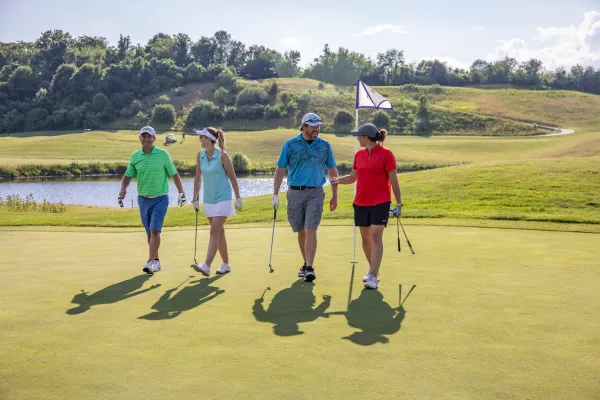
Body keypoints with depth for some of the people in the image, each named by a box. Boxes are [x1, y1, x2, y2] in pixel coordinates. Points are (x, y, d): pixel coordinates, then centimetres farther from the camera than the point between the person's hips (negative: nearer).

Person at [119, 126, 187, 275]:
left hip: (160, 198, -3)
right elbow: (128, 175, 9)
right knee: (150, 233, 10)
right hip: (143, 199, 3)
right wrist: (123, 189, -10)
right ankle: (156, 261, 21)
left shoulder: (163, 154, -5)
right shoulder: (135, 156, 2)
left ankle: (150, 263, -17)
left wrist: (181, 192, -1)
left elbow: (174, 174, 2)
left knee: (155, 230, -15)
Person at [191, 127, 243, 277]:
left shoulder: (223, 155, -12)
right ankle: (226, 264, 22)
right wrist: (195, 199, 11)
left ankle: (206, 266, -20)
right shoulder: (200, 155, 4)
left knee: (214, 232, -13)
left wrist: (238, 198, -4)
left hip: (222, 199, -6)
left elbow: (233, 178, -6)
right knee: (219, 232, 13)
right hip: (208, 200, 6)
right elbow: (198, 178, 11)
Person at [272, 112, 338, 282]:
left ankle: (309, 268, -12)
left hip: (315, 193, -1)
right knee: (301, 231, 10)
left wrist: (334, 195, 8)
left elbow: (332, 171, 10)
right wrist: (275, 194, -2)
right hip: (295, 192, 1)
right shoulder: (290, 145, 1)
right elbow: (280, 170, 3)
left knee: (311, 230, -12)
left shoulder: (325, 146, 4)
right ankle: (307, 264, 25)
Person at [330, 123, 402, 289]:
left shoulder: (386, 154, -7)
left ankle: (373, 277, -9)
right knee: (365, 237, 11)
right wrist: (338, 180, 0)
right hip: (361, 203, 6)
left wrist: (398, 204, -6)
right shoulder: (359, 155, 9)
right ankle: (373, 269, 30)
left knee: (376, 236, -11)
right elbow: (353, 177, 19)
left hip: (380, 203, -6)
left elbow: (394, 180, -5)